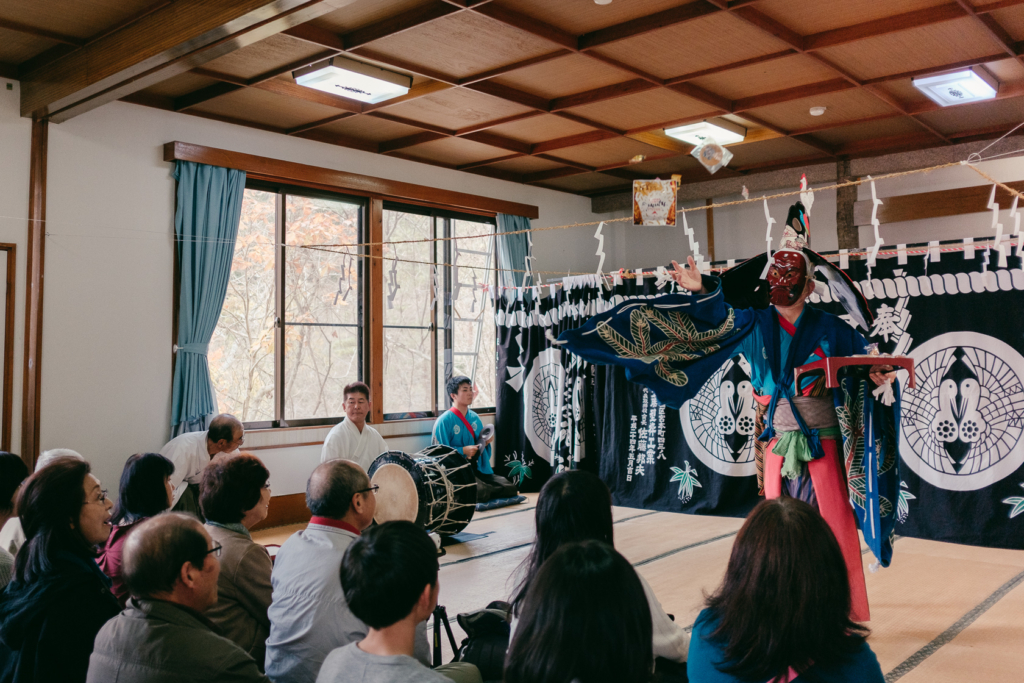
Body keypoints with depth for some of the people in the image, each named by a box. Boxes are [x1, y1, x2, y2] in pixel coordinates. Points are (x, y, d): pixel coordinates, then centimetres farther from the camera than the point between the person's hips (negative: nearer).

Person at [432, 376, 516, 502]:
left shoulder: (475, 417, 14)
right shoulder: (444, 421, -7)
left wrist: (485, 442, 1)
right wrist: (463, 450, -18)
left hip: (480, 469, 6)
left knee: (510, 489, -11)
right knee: (480, 491, -32)